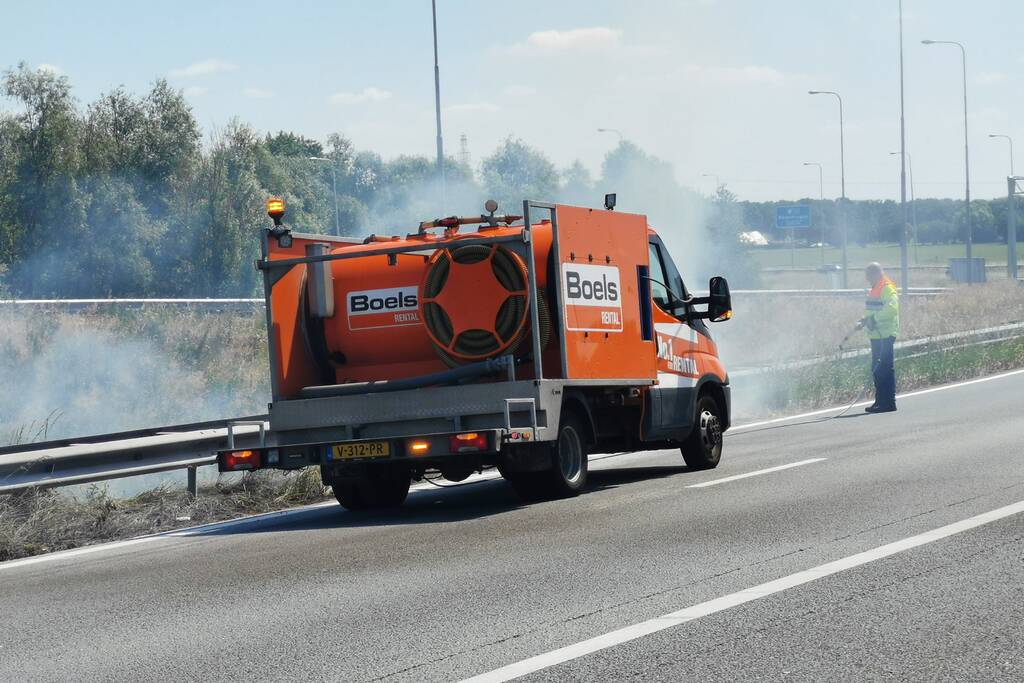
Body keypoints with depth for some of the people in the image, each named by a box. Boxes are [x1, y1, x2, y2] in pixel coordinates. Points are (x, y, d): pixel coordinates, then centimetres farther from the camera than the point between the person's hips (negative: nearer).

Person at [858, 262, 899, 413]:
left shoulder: (888, 289, -11)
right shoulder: (875, 290, 20)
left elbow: (891, 309, -24)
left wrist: (873, 318, -23)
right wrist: (864, 321, 12)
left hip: (885, 335, -10)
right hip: (876, 335, 10)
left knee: (885, 368, -9)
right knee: (877, 369, 12)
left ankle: (888, 402, -9)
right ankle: (880, 401, 17)